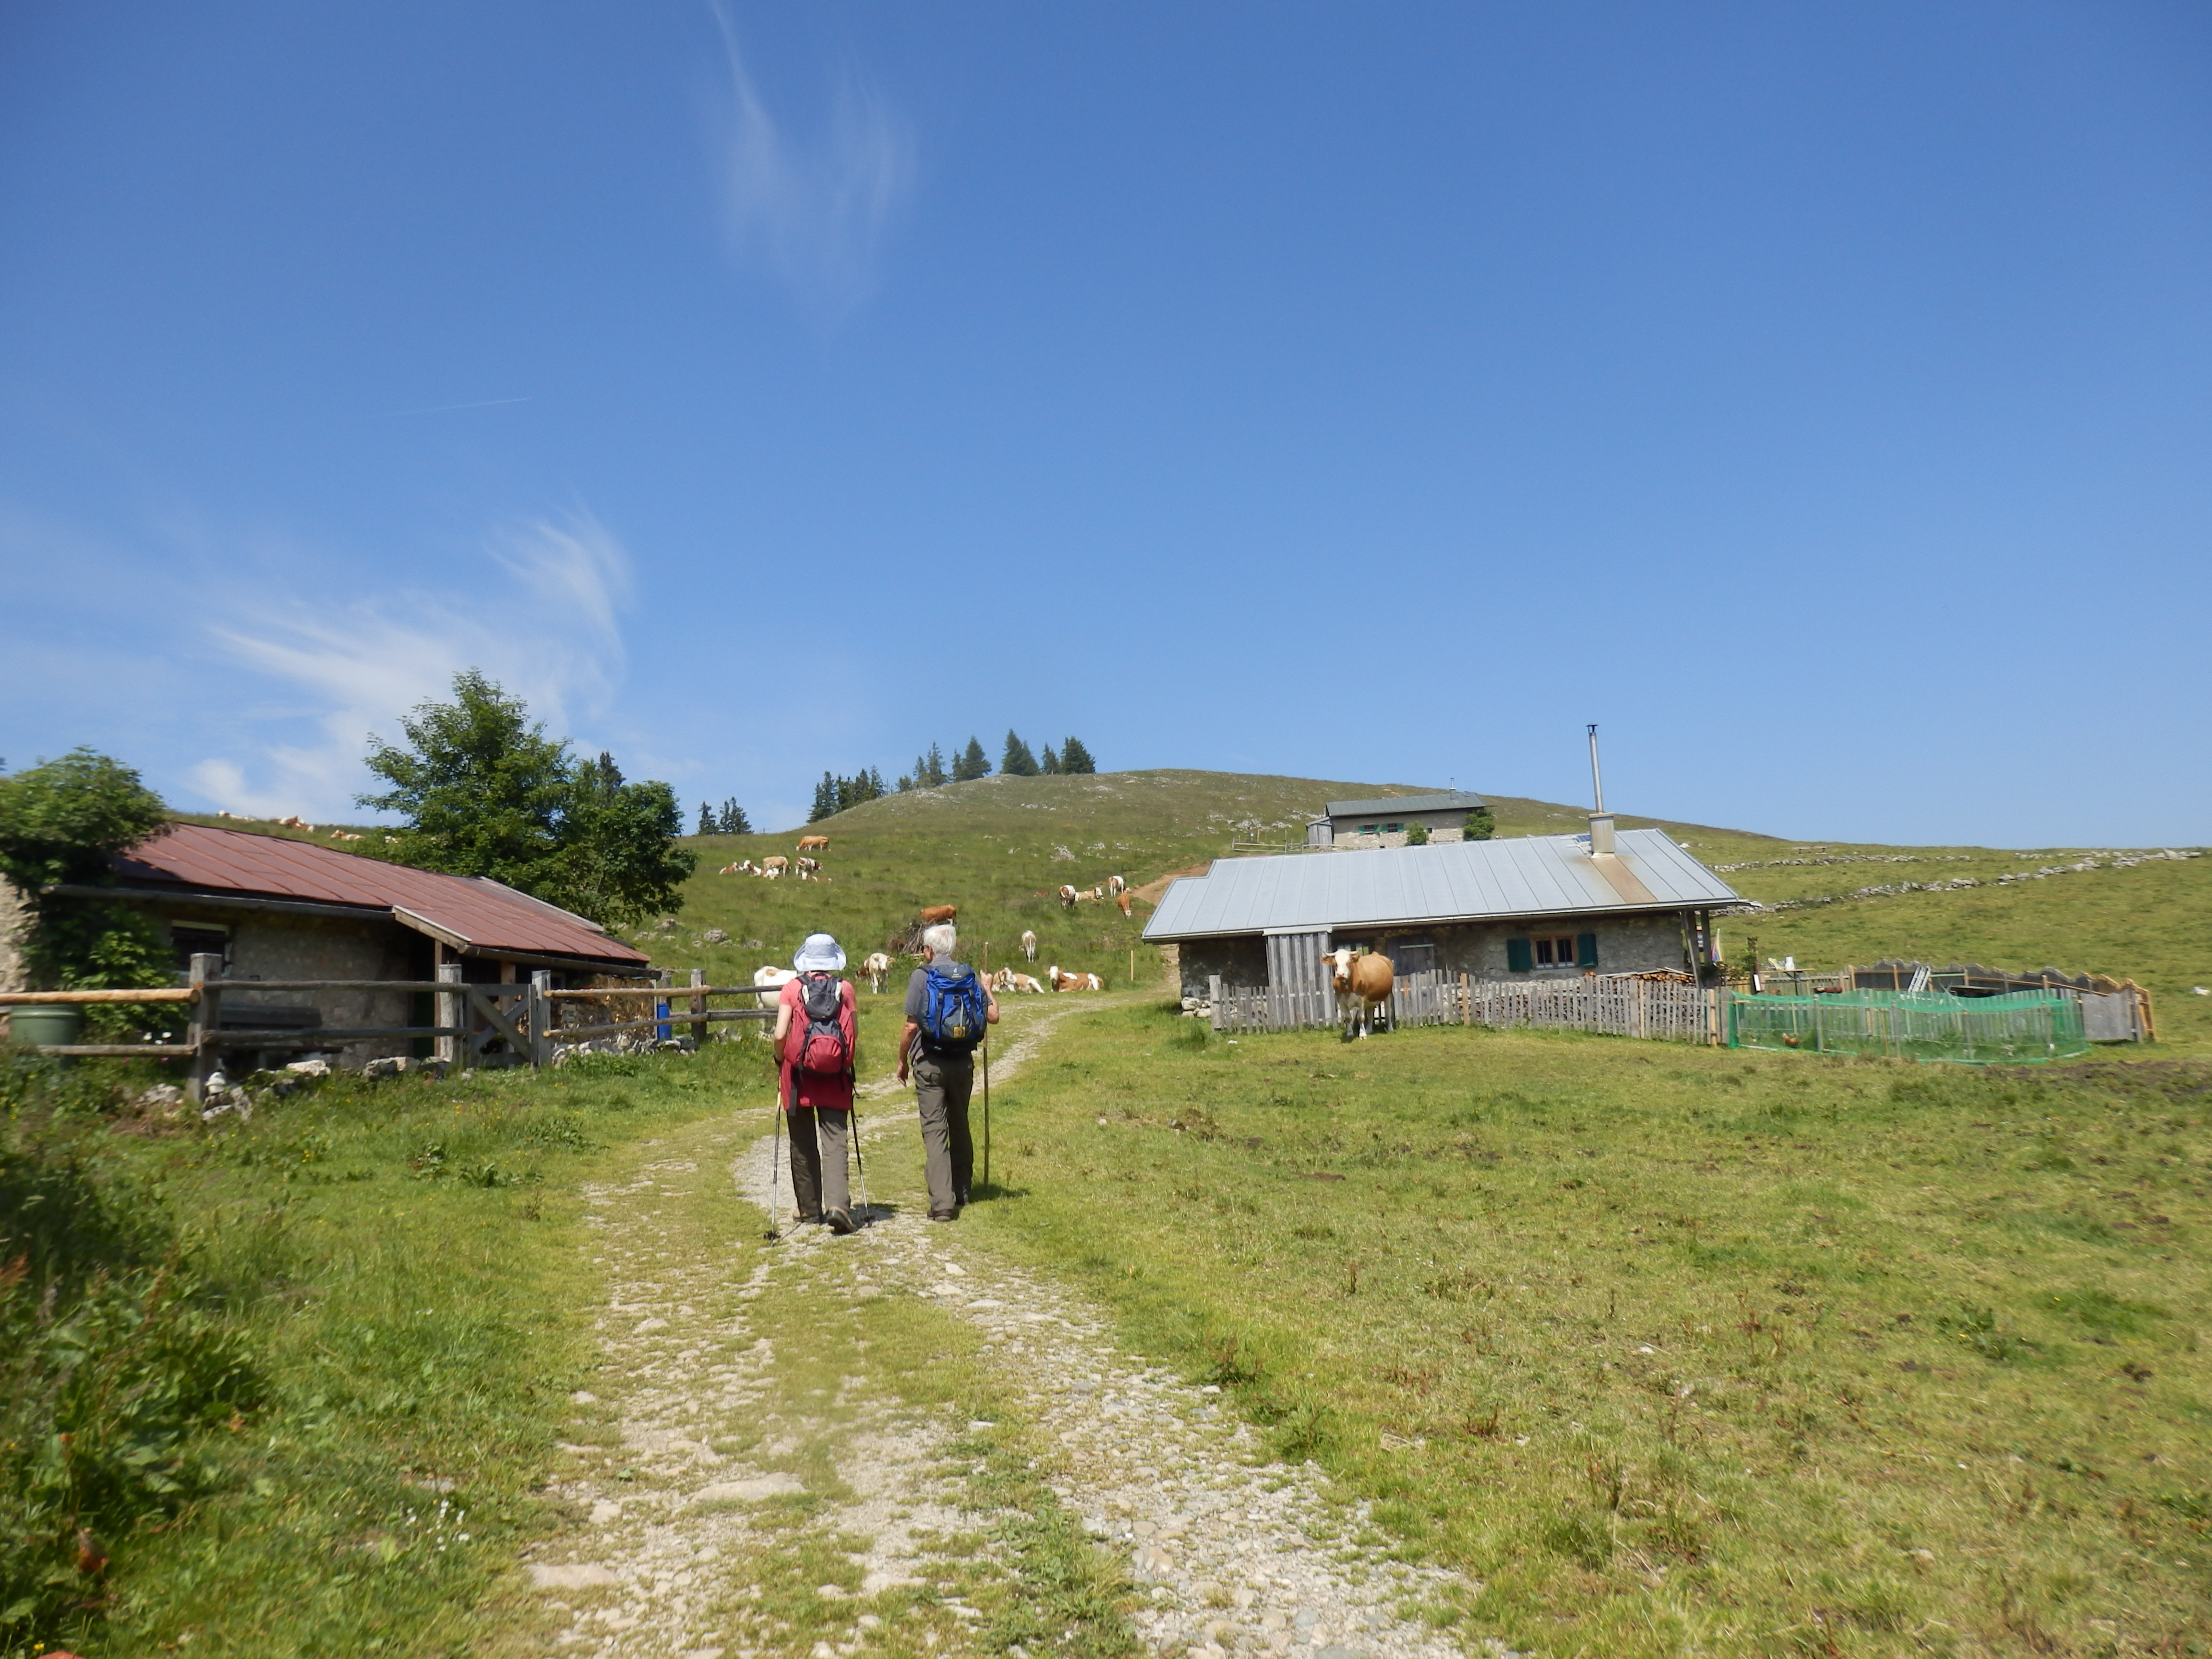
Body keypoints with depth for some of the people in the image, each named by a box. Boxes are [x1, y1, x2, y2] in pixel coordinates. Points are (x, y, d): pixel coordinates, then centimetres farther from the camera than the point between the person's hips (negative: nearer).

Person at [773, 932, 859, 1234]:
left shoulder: (792, 988, -3)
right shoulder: (845, 988, 0)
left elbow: (780, 1034, -9)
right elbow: (855, 1034, -2)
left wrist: (780, 1059, 10)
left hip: (799, 1073, 0)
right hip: (835, 1076, 0)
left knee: (803, 1143, 13)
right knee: (835, 1140, -1)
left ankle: (809, 1207, 22)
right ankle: (837, 1203, -18)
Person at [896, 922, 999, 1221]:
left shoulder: (922, 976, -7)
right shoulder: (969, 976, 4)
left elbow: (911, 1026, -9)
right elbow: (993, 1017, 4)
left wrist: (902, 1061, 4)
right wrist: (987, 990, 23)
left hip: (930, 1062, -4)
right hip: (963, 1062, 4)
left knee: (934, 1129, -4)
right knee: (960, 1126, 18)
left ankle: (942, 1202, -11)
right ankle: (961, 1192, 30)